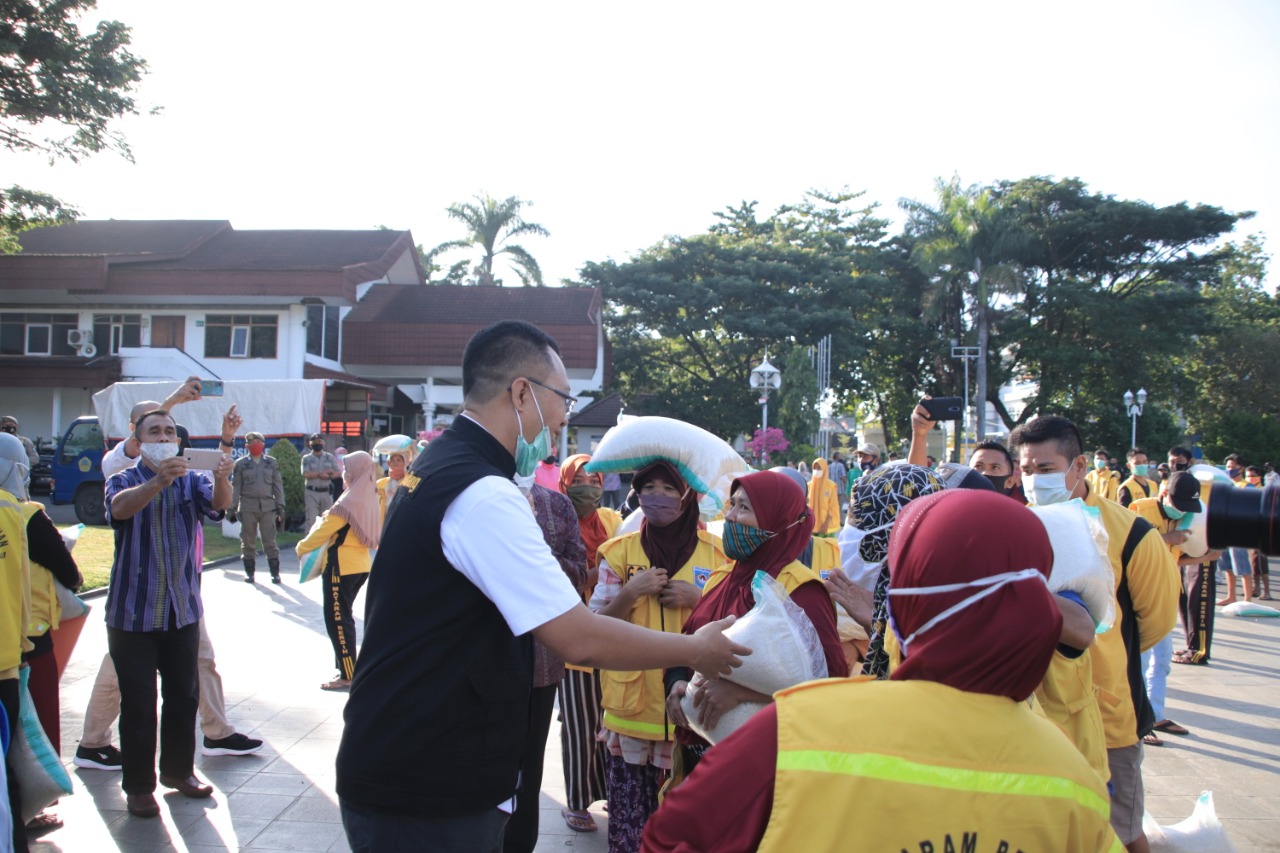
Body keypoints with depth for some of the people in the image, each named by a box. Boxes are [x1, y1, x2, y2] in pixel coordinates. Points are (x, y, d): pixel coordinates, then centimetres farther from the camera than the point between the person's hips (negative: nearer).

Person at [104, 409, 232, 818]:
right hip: (133, 613, -3)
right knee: (138, 704, 1)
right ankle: (138, 785, 15)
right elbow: (120, 507, -28)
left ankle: (178, 769, 30)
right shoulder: (124, 481, -4)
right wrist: (157, 482, -48)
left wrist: (221, 478, -41)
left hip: (183, 610, 3)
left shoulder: (191, 480, 4)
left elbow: (218, 503, -17)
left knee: (184, 696, 13)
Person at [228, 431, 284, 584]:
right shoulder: (240, 463, 5)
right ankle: (249, 572, 14)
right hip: (247, 507, 0)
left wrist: (280, 505, 3)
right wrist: (231, 508, -1)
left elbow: (278, 485, 9)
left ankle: (275, 572, 4)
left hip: (268, 506, 0)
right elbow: (235, 487, 4)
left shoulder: (272, 462, 9)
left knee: (270, 541, 0)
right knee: (248, 541, 5)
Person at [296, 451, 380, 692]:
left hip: (342, 566, -8)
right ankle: (345, 666, 22)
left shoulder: (349, 501, -18)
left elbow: (325, 529, -12)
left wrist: (302, 547, 5)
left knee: (337, 619, -2)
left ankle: (347, 675, 0)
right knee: (343, 617, 18)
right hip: (361, 564, 9)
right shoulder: (370, 498, 7)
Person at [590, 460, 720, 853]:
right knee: (627, 816, 2)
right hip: (630, 704, 0)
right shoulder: (620, 551, 3)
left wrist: (698, 599, -11)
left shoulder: (715, 552, 2)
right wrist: (630, 592, -14)